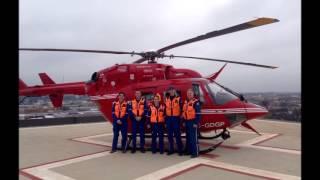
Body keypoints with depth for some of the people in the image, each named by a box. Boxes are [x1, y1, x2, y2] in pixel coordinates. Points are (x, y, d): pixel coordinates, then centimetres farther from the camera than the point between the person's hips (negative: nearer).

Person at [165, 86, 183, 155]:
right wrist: (165, 119, 10)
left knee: (177, 134, -2)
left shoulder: (179, 99, -2)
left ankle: (180, 150, 6)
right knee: (170, 135, 9)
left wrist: (181, 118, -8)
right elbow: (165, 109, 14)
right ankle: (171, 149, 19)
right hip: (168, 118, 4)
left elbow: (182, 109, -3)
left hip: (176, 118, -4)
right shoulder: (166, 99, 11)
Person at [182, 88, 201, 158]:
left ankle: (195, 153, 1)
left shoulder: (196, 102, -11)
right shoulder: (185, 102, 14)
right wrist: (184, 121, 16)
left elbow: (198, 113, -15)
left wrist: (196, 123, -18)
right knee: (188, 137, 15)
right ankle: (188, 150, 26)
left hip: (193, 122, -8)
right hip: (187, 122, 8)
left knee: (193, 138, -5)